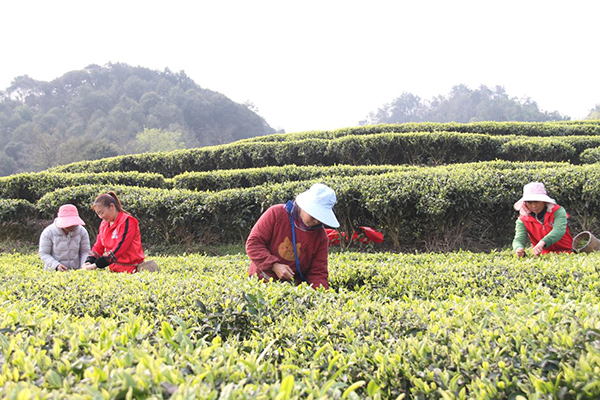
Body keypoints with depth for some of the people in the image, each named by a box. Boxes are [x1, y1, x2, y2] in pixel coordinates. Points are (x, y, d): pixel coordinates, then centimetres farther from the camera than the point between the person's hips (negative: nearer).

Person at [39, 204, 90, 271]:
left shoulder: (81, 231, 4)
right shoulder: (49, 232, -2)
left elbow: (85, 251, 9)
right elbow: (43, 254, -2)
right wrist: (56, 265, -18)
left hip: (76, 271, 2)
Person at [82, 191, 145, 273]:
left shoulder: (127, 222, -9)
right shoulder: (104, 224, 17)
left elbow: (119, 247, -17)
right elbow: (98, 246, 16)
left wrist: (97, 264, -20)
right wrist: (89, 261, -5)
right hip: (114, 269, 7)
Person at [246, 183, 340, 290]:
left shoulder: (320, 236, 2)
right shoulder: (276, 213, -6)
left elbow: (318, 272, 3)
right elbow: (253, 243, -7)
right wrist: (274, 265, -19)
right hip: (260, 281, -2)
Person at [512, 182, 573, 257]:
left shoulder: (558, 211, -6)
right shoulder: (523, 220, 1)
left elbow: (559, 230, -25)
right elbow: (519, 240, -12)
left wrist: (542, 243, -46)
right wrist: (519, 249, -40)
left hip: (566, 253, -3)